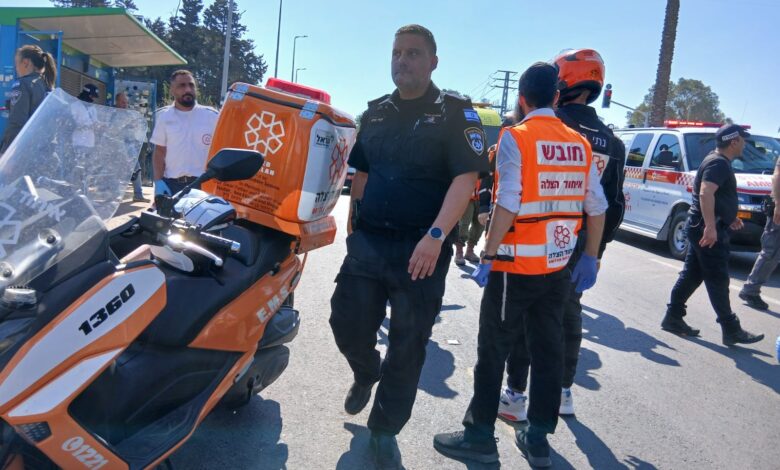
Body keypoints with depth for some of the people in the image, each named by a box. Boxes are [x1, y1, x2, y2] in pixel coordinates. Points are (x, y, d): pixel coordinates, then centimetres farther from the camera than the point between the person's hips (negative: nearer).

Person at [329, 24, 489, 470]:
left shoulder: (456, 111, -3)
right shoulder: (376, 111, 13)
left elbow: (466, 178, -14)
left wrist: (435, 236, -25)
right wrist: (353, 226, 14)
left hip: (422, 249, -4)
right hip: (367, 242, 5)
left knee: (408, 348, 5)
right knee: (348, 324, 7)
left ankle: (385, 429, 23)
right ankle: (366, 373, 41)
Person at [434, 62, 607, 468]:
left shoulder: (516, 137, -9)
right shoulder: (580, 144, 7)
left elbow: (507, 204, -17)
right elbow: (597, 208, 7)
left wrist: (488, 256, -13)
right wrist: (590, 258, 14)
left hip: (516, 266, -5)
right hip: (558, 267, 6)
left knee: (493, 351, 5)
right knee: (547, 350, 13)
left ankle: (480, 436, 14)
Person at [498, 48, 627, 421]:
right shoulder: (611, 141, 8)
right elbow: (614, 204, 10)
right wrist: (599, 247, 17)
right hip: (579, 244, 6)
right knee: (568, 313, 17)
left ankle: (515, 395, 11)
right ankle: (564, 391, 29)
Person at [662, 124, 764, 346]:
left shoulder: (717, 161, 18)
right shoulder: (719, 163, -14)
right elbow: (705, 193, -30)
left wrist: (729, 217, 30)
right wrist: (710, 226, -37)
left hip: (700, 227, 10)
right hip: (708, 229, -10)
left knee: (691, 275, 12)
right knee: (718, 280, -4)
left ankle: (673, 317, 16)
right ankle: (731, 330, 4)